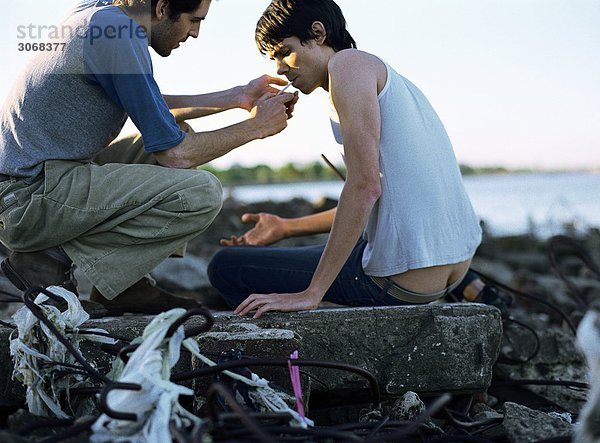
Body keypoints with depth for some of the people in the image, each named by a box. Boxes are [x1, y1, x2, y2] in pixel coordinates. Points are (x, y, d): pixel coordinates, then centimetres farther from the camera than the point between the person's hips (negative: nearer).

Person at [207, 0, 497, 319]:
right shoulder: (387, 77, 20)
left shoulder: (348, 63, -8)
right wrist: (285, 228, 27)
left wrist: (311, 293, -20)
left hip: (403, 278, -10)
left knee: (226, 266, 0)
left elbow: (365, 187, -20)